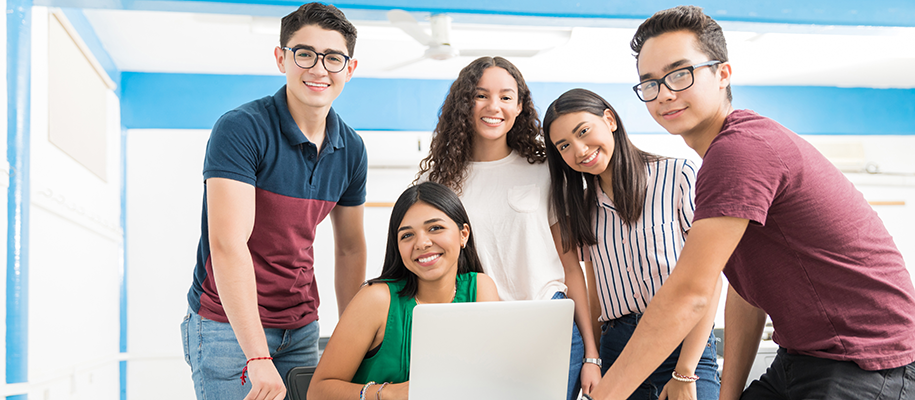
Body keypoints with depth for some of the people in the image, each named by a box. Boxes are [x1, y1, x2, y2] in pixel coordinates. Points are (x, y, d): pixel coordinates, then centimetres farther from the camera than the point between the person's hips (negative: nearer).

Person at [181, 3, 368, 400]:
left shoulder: (350, 149, 2)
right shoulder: (240, 129, -17)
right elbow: (228, 245, -25)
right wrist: (258, 358, -30)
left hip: (301, 328, 5)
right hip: (228, 326, -5)